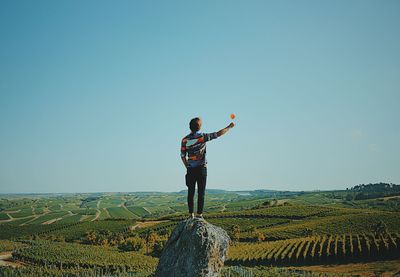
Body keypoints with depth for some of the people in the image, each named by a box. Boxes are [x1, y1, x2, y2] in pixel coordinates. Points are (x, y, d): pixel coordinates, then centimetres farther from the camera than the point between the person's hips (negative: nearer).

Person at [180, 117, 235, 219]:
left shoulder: (185, 140, 1)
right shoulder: (203, 136, -8)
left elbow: (183, 156, 3)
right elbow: (218, 134, 0)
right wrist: (229, 127, 13)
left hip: (190, 169, 3)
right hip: (201, 168, -3)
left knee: (191, 192, 8)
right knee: (201, 193, 2)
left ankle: (191, 214, 9)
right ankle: (199, 214, 2)